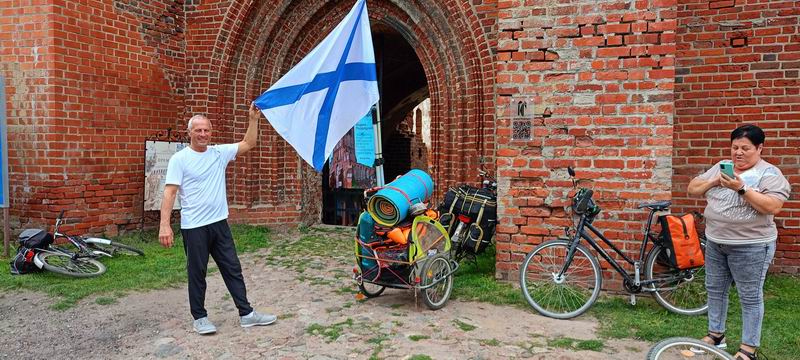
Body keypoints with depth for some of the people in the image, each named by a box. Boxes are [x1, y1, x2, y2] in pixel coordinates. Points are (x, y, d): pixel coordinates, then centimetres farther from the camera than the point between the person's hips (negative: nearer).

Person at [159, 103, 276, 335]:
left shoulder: (219, 153, 6)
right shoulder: (179, 159, -7)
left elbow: (248, 144, 7)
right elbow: (170, 193, -12)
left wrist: (253, 119, -3)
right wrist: (165, 224, -20)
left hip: (219, 223, 5)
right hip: (194, 228, -5)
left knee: (233, 269, 9)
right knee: (197, 273, 7)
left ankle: (246, 314, 17)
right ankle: (199, 318, 22)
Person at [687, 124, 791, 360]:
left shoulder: (769, 174, -9)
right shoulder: (720, 167, 7)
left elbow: (773, 207, -22)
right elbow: (692, 189, 6)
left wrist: (742, 188, -28)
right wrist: (713, 182, -11)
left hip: (750, 247, -6)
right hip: (715, 243, 6)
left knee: (750, 297, 4)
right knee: (715, 290, 16)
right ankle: (716, 334, 32)